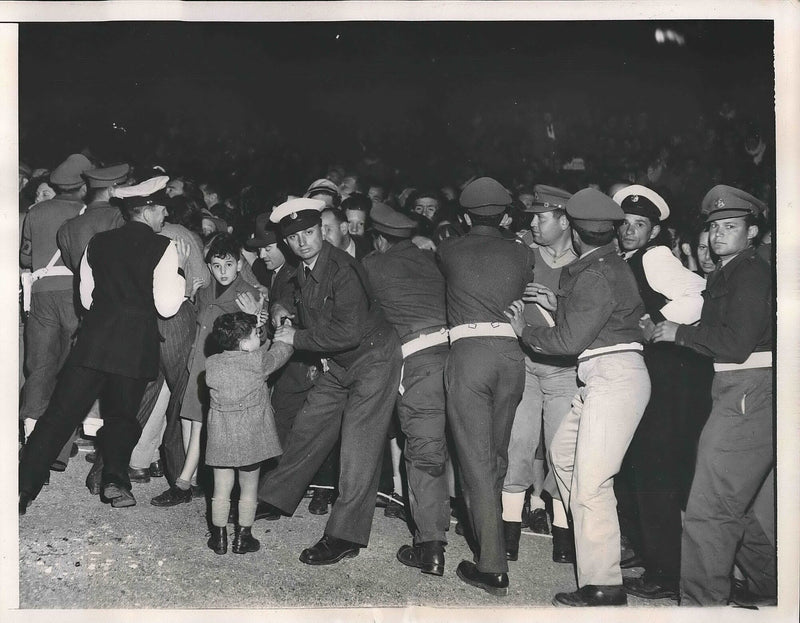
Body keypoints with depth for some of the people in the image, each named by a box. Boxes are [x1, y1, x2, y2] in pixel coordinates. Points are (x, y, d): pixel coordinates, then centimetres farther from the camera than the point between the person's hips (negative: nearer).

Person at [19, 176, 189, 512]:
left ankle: (22, 488, 0)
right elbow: (167, 307, -7)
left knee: (59, 414, 4)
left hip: (94, 338, 3)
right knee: (121, 415, 17)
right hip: (137, 344, -2)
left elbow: (87, 299, 18)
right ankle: (115, 478, 2)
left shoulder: (98, 242, 10)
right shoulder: (162, 247, -3)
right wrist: (179, 269, 4)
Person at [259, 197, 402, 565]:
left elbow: (348, 332, -30)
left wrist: (297, 338, -20)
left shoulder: (343, 269, -25)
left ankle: (344, 537, -4)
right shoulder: (303, 272, 2)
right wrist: (284, 307, 4)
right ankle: (274, 498, 30)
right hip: (340, 365, 9)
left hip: (373, 359, -9)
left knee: (358, 446, -8)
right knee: (308, 428, 14)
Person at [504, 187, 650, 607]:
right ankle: (591, 539, 33)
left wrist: (525, 331, 1)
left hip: (614, 378, -11)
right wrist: (557, 304, 19)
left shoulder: (596, 275, -15)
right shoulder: (611, 266, 14)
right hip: (603, 379, 11)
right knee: (563, 451, 23)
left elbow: (569, 340, -14)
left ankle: (603, 587, -4)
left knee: (591, 483, -10)